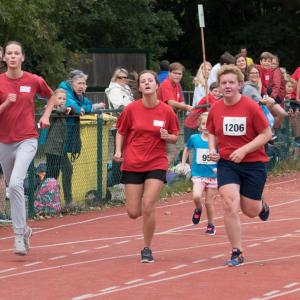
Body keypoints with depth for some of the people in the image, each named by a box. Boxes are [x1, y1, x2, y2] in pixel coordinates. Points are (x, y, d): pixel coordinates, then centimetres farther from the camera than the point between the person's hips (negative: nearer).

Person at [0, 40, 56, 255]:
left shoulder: (34, 81, -1)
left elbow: (51, 96, 20)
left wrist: (46, 116, 5)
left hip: (27, 140, -3)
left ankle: (19, 236, -21)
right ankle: (24, 229, 35)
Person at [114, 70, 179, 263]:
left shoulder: (166, 111, -4)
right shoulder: (131, 109, -4)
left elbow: (175, 137, 6)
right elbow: (121, 132, 10)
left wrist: (167, 137, -15)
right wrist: (118, 151, -4)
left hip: (156, 164, -1)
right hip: (132, 164, 1)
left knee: (148, 207, -14)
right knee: (133, 212, -1)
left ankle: (147, 249, 4)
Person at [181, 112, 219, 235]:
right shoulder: (194, 138, -3)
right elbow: (187, 149, 17)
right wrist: (183, 164, 14)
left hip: (212, 175, -1)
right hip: (198, 174, 1)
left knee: (209, 202, 5)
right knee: (196, 196, -24)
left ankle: (211, 225, 26)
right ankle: (198, 209, 10)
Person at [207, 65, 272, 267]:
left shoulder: (251, 106, -14)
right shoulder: (215, 109, -1)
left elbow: (266, 134, -11)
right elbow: (212, 133, 15)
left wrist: (243, 150, -20)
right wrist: (212, 149, -6)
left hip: (253, 163, -2)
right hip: (227, 163, 2)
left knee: (250, 211, 6)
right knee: (230, 206, -16)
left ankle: (262, 205, 46)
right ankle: (237, 253, -7)